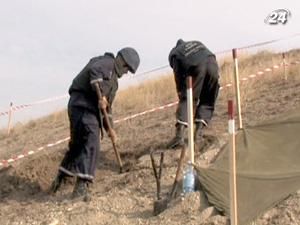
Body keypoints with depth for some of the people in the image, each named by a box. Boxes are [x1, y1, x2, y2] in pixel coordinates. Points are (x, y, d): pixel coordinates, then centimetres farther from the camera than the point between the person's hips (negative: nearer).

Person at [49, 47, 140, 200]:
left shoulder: (113, 80, 29)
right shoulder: (107, 62, 2)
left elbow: (107, 106, 31)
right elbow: (94, 70, -21)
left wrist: (109, 128, 28)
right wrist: (100, 95, -24)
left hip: (92, 109, 10)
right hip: (82, 105, -10)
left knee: (77, 144, 16)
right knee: (91, 143, -18)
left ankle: (61, 177, 28)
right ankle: (82, 184, -23)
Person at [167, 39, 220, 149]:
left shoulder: (173, 54, 24)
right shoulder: (196, 43, 36)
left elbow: (178, 75, 14)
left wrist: (181, 93, 20)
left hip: (196, 67, -3)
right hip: (212, 63, 3)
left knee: (186, 100, 8)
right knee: (207, 102, 16)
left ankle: (179, 135, -4)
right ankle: (198, 132, 6)